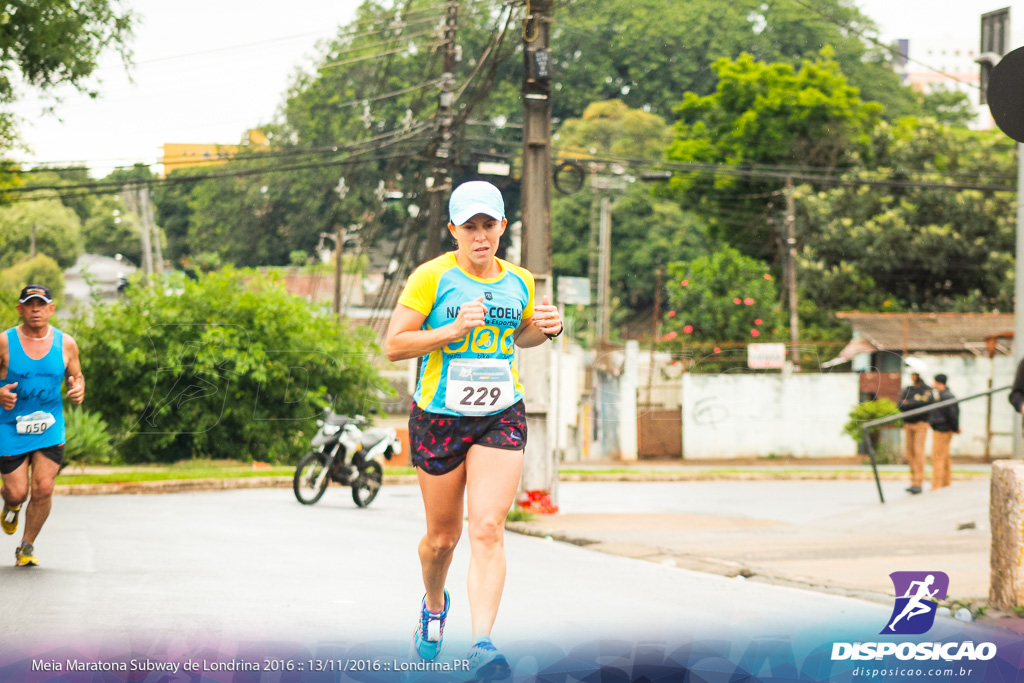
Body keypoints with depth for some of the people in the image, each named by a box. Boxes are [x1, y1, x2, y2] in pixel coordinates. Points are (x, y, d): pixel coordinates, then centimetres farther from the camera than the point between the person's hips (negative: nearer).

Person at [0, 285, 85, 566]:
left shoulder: (65, 344, 1)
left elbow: (76, 376, 15)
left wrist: (78, 389, -8)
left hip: (50, 429, 1)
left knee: (43, 489, -11)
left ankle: (26, 547, 10)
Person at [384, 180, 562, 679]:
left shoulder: (519, 281, 6)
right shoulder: (432, 277, -8)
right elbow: (393, 345, -9)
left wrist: (545, 329, 2)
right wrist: (453, 331, -22)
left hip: (501, 418, 2)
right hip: (439, 417, -2)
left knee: (487, 530, -15)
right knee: (443, 535, 11)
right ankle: (434, 603, 44)